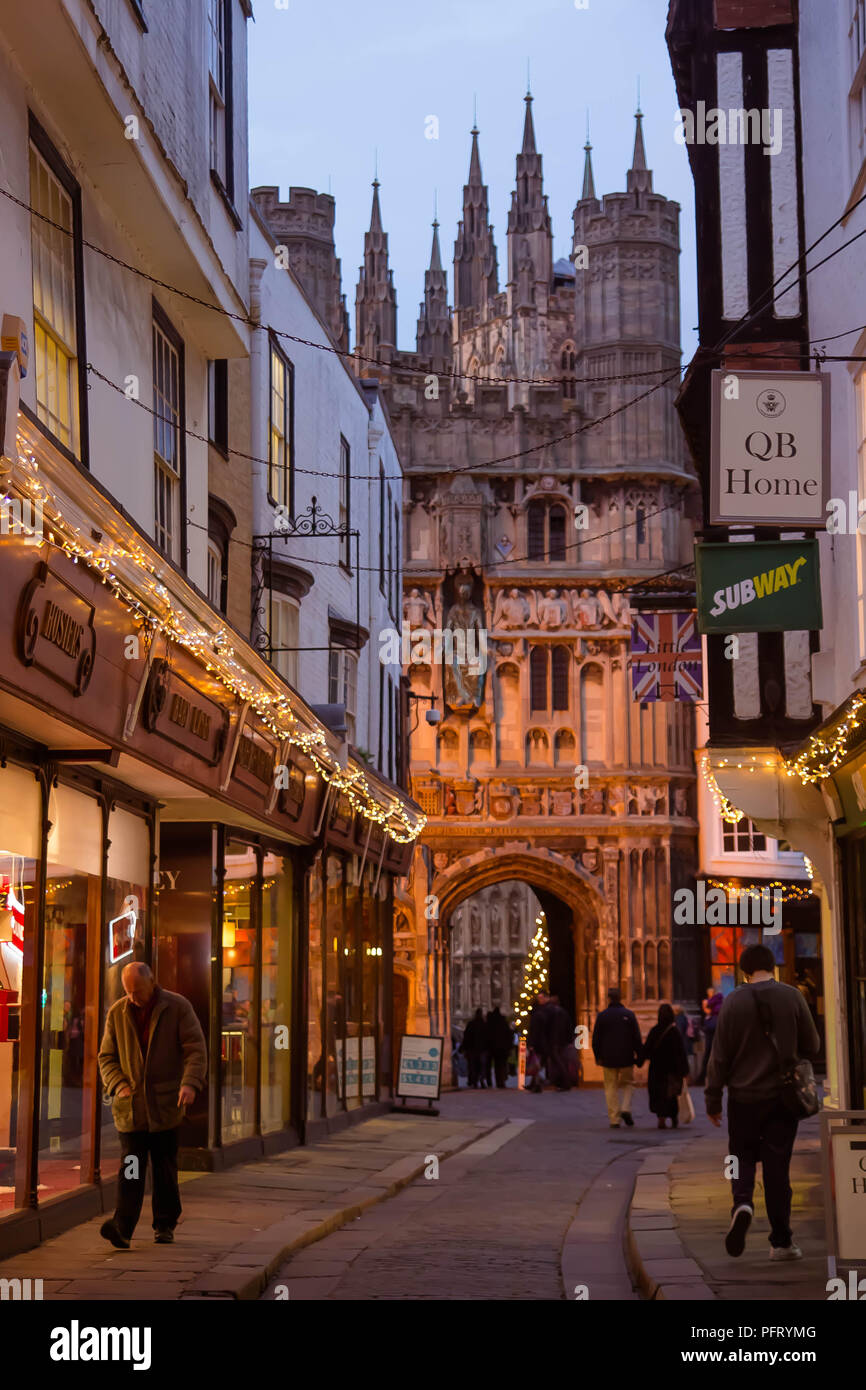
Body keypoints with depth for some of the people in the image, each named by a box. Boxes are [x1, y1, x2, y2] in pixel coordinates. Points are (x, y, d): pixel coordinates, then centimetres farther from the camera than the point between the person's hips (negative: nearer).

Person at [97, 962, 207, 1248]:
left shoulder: (178, 1007, 0)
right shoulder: (117, 1012, 8)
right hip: (129, 1104, 1)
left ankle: (165, 1226, 16)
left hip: (165, 1103, -1)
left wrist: (190, 1082, -21)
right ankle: (122, 1228, -19)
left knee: (165, 1167, 4)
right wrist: (118, 1084, -8)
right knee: (131, 1166, -9)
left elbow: (196, 1048, -5)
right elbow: (107, 1056, 11)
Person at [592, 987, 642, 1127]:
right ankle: (626, 1109, -4)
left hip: (608, 1058, 0)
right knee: (627, 1083, 17)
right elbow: (637, 1037, -1)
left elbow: (596, 1038, 2)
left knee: (611, 1088, 5)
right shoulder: (629, 1015, -1)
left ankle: (614, 1119, 1)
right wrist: (638, 1055, 6)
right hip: (626, 1058, 0)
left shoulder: (602, 1015, -2)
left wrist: (597, 1056, 11)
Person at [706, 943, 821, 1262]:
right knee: (777, 1165, 6)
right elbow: (812, 1046, 0)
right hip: (782, 1095, 1)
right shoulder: (792, 997, -5)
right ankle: (781, 1241, 7)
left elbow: (720, 1056, -5)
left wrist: (713, 1099, 4)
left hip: (744, 1096, 0)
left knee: (742, 1155, 16)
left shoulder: (734, 1002, -6)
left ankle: (742, 1202, -13)